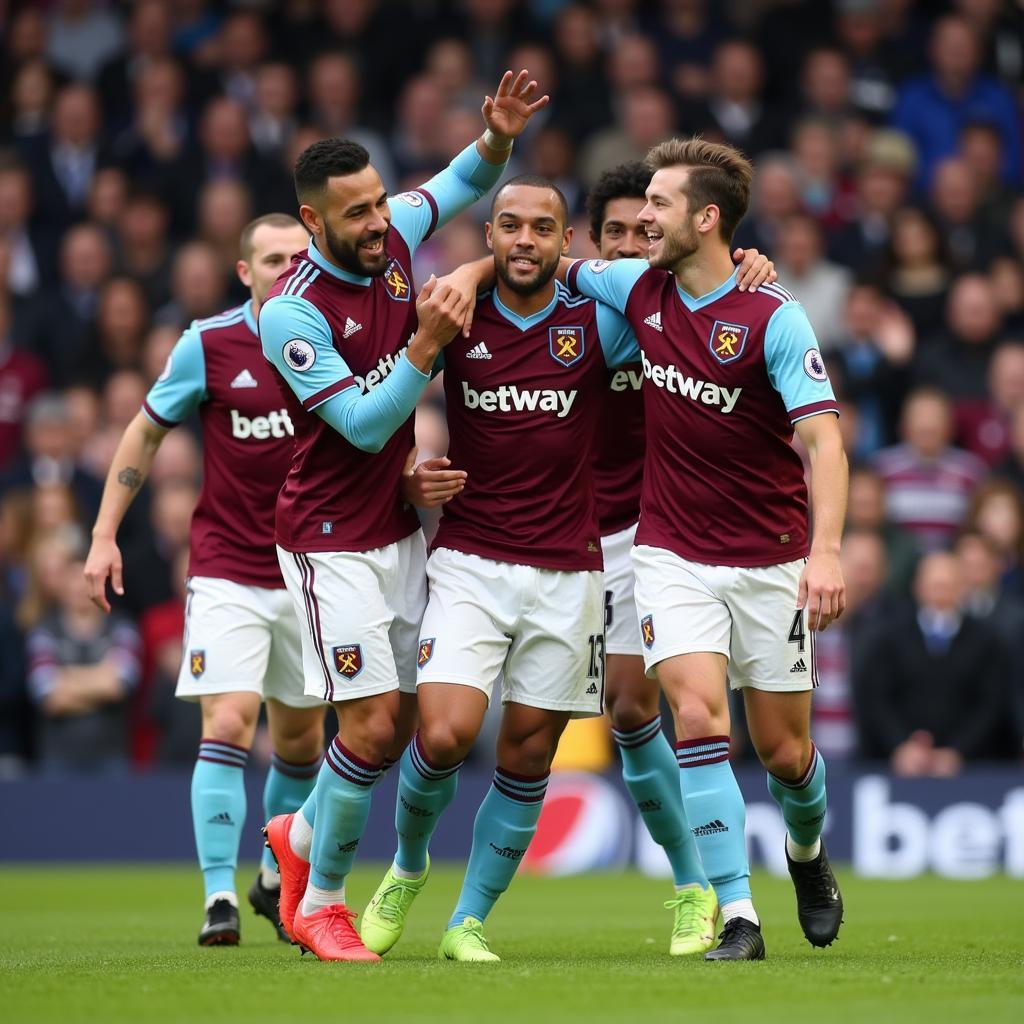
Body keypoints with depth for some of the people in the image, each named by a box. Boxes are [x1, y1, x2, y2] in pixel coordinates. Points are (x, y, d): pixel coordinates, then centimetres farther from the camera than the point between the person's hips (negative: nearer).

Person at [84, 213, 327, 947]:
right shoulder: (209, 345, -5)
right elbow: (147, 432, 6)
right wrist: (105, 534, 2)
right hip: (228, 574, -3)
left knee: (301, 737, 12)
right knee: (229, 723, -16)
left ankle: (277, 881, 32)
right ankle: (220, 899, -13)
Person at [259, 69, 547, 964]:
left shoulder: (394, 239, -2)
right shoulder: (291, 313, -20)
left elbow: (465, 183, 16)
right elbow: (366, 426, -22)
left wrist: (500, 137, -5)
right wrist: (429, 342, -30)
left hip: (402, 528, 7)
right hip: (333, 542, -7)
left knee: (401, 722, 6)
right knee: (374, 723, -11)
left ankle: (303, 836, 32)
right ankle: (320, 902, 8)